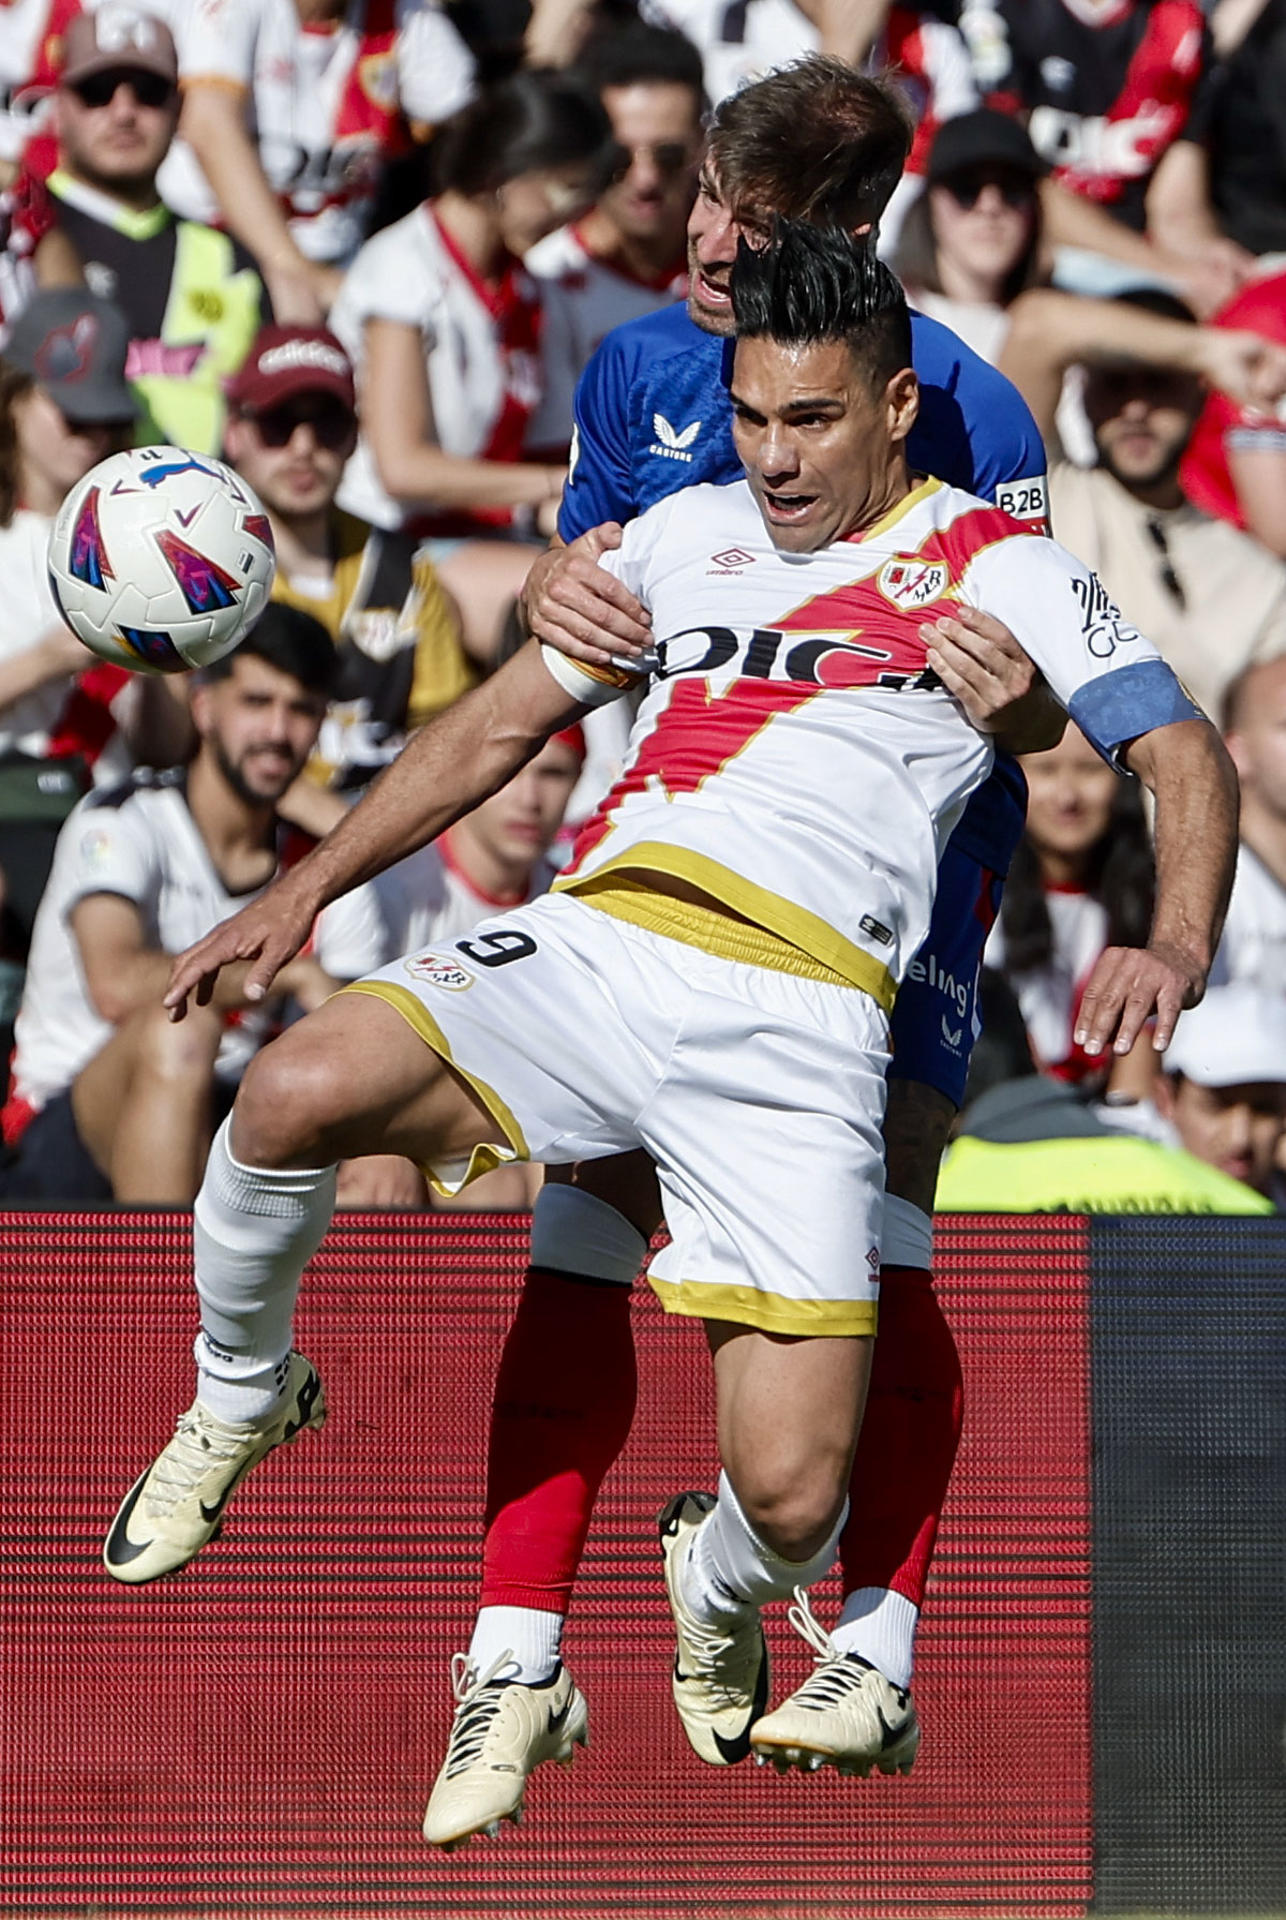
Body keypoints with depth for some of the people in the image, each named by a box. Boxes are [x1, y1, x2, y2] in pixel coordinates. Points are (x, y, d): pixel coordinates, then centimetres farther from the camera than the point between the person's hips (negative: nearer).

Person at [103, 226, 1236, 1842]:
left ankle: (717, 1587, 26)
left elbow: (1182, 755, 3)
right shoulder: (693, 530, 23)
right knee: (296, 1093, -27)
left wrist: (1176, 944, -17)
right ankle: (240, 1397, 5)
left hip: (795, 1024, -3)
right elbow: (503, 723, 31)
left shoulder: (992, 563, 11)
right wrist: (308, 887, 24)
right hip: (593, 942, 3)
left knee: (791, 1499, -15)